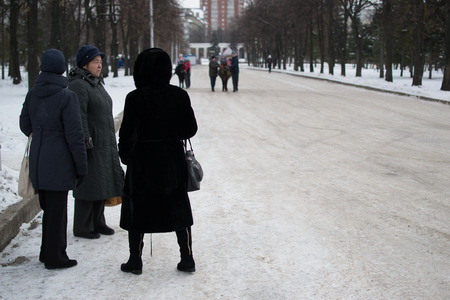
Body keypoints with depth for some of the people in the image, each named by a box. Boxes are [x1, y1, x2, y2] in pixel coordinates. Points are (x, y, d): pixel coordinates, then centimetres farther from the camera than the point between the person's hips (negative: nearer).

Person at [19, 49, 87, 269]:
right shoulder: (67, 97, -15)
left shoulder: (32, 94, 3)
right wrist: (81, 166, -6)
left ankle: (48, 252, 30)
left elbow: (25, 125, 15)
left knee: (49, 208, 19)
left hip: (38, 158, 6)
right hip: (59, 161, -6)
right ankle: (54, 257, 13)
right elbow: (74, 134, -14)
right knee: (57, 210, 4)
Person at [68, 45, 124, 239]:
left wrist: (112, 142, 23)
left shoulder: (97, 83, 16)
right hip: (90, 145, -10)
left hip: (105, 144, 10)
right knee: (88, 185, -3)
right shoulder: (78, 85, -15)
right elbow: (79, 117, -21)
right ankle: (82, 227, 8)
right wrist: (85, 142, -24)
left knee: (102, 184, 14)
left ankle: (97, 222, 26)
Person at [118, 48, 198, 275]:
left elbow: (128, 134, -13)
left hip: (142, 162, -2)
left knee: (137, 210, 12)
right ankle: (187, 259, 18)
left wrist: (125, 157, 3)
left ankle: (135, 261, 19)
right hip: (173, 162, 3)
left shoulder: (135, 99, -15)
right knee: (178, 209, 14)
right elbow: (190, 129, -4)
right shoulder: (179, 96, -7)